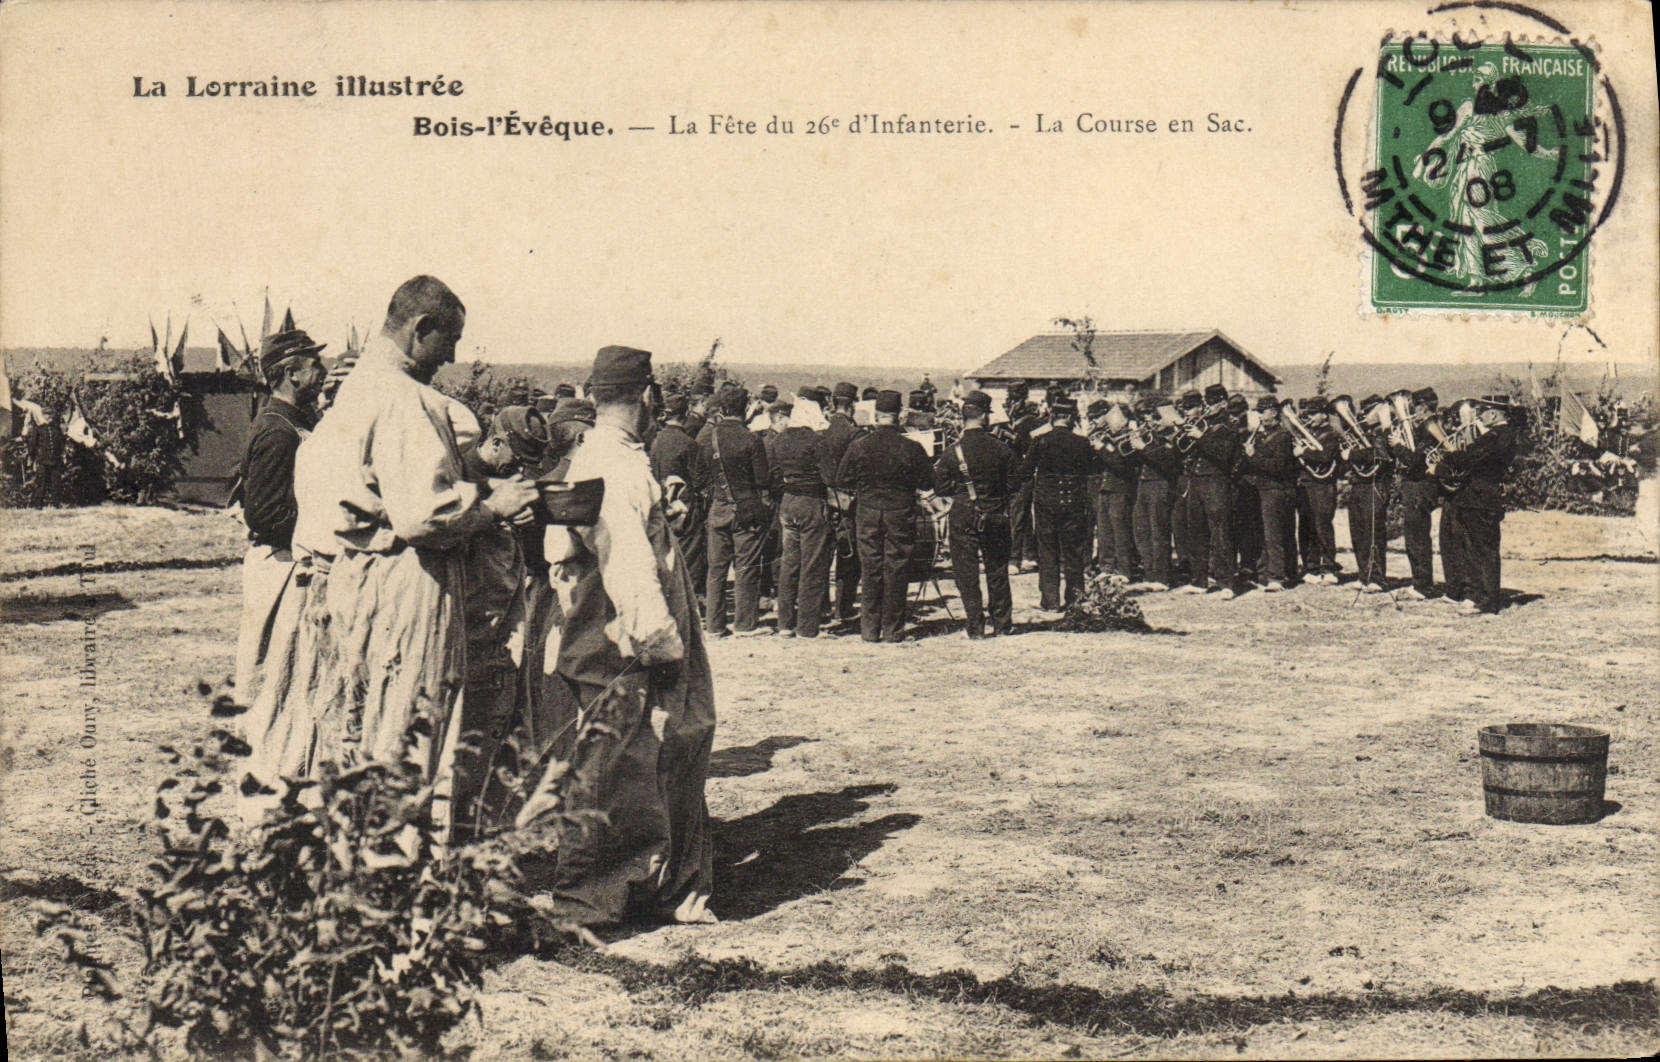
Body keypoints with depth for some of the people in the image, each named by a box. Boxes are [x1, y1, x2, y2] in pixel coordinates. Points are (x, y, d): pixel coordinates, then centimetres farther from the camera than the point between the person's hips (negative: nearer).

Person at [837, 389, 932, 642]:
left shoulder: (858, 446, -8)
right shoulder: (912, 448, -12)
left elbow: (842, 478, 1)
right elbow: (926, 483, -5)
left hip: (867, 513, 2)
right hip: (901, 514, -1)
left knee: (870, 571, 9)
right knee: (896, 571, 6)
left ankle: (869, 628, 12)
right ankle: (893, 629, 10)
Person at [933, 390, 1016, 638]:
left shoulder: (952, 453, -11)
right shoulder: (1001, 448, -7)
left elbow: (941, 489, -5)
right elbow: (1011, 485, 0)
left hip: (963, 516, -2)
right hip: (996, 515, 2)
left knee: (966, 572, 5)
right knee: (997, 570, 15)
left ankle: (976, 627, 3)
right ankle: (1003, 622, 22)